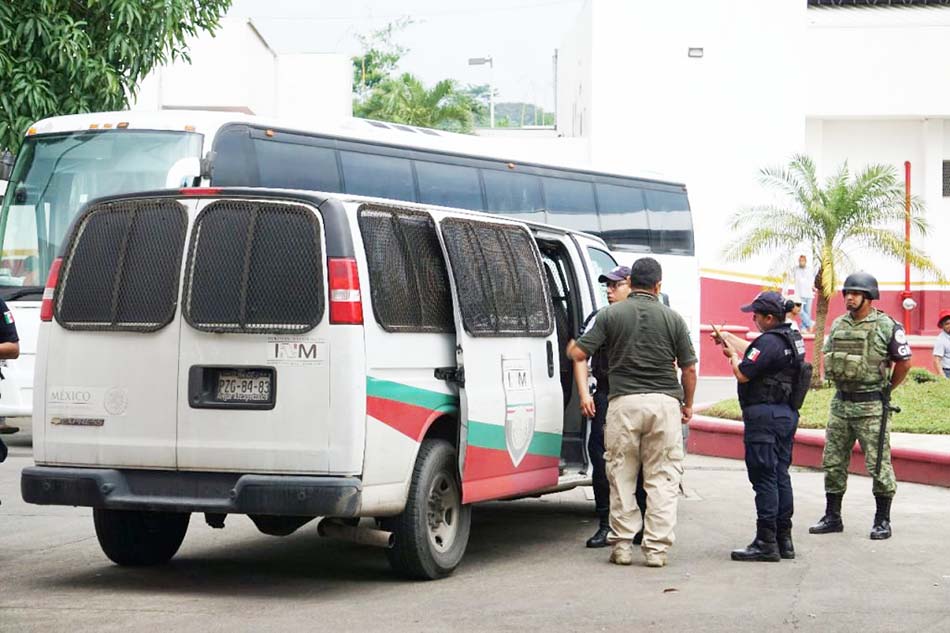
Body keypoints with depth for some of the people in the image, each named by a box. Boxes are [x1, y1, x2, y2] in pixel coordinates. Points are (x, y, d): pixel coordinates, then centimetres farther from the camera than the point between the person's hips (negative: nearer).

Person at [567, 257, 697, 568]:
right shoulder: (673, 319, 3)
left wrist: (569, 344, 23)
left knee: (621, 476, 10)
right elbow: (689, 369, 6)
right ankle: (656, 548, 2)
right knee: (662, 477, 6)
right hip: (664, 402, 0)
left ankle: (622, 544, 12)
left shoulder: (611, 314, 1)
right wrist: (687, 404, 22)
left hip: (624, 402, 0)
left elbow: (579, 354, -1)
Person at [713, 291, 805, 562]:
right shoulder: (792, 338, 13)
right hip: (787, 414, 10)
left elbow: (742, 374, -18)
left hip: (764, 415, -10)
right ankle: (784, 539, 18)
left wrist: (732, 354, -1)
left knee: (764, 477, -7)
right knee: (780, 475, 13)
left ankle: (766, 543, -7)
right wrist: (728, 338, 29)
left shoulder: (768, 342, -18)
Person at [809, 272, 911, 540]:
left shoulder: (887, 326, -8)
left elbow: (904, 362, -1)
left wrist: (884, 389, 7)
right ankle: (832, 517, 18)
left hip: (871, 407, -6)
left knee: (878, 465, -2)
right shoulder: (838, 325, 9)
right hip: (841, 404, 6)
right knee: (832, 462, 8)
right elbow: (827, 357, 23)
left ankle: (882, 521, 7)